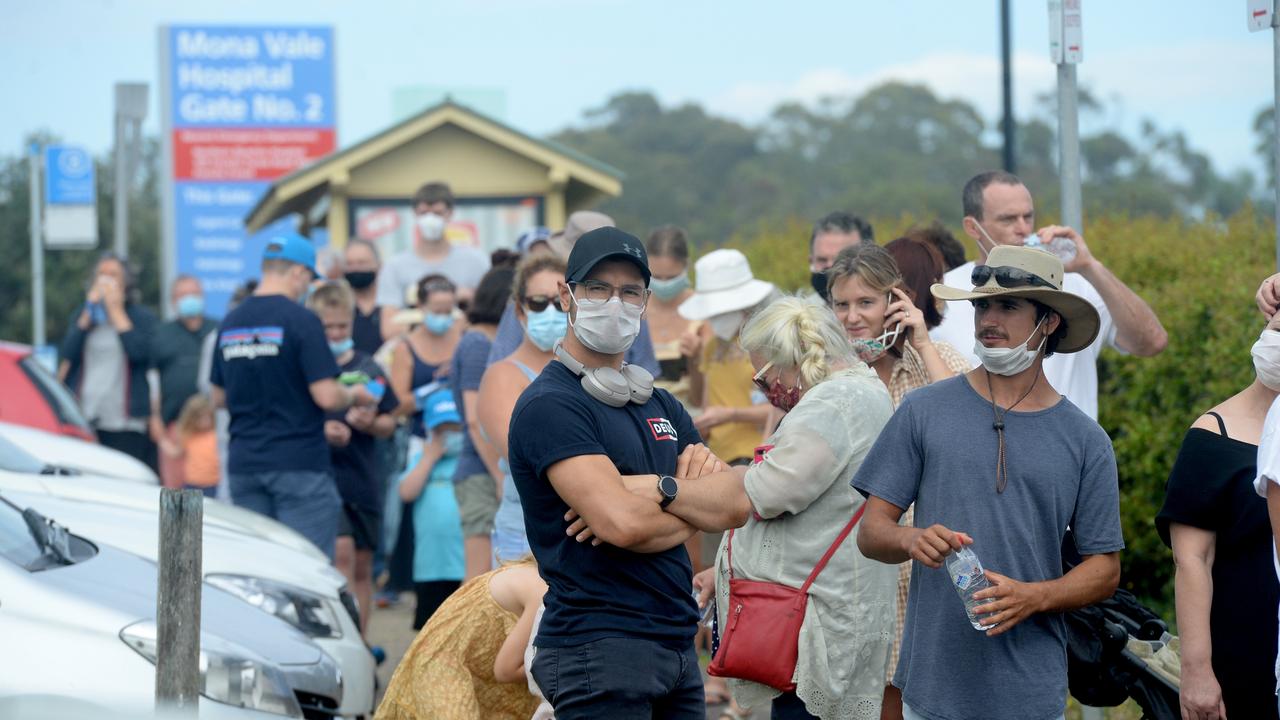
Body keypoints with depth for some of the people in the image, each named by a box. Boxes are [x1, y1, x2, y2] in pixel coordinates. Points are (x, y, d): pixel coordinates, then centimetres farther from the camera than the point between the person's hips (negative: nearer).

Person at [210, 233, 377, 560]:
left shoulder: (230, 324, 9)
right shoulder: (301, 321, -11)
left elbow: (218, 397, 16)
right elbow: (326, 396, -15)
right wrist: (355, 395, 4)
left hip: (243, 463, 6)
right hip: (299, 462, -6)